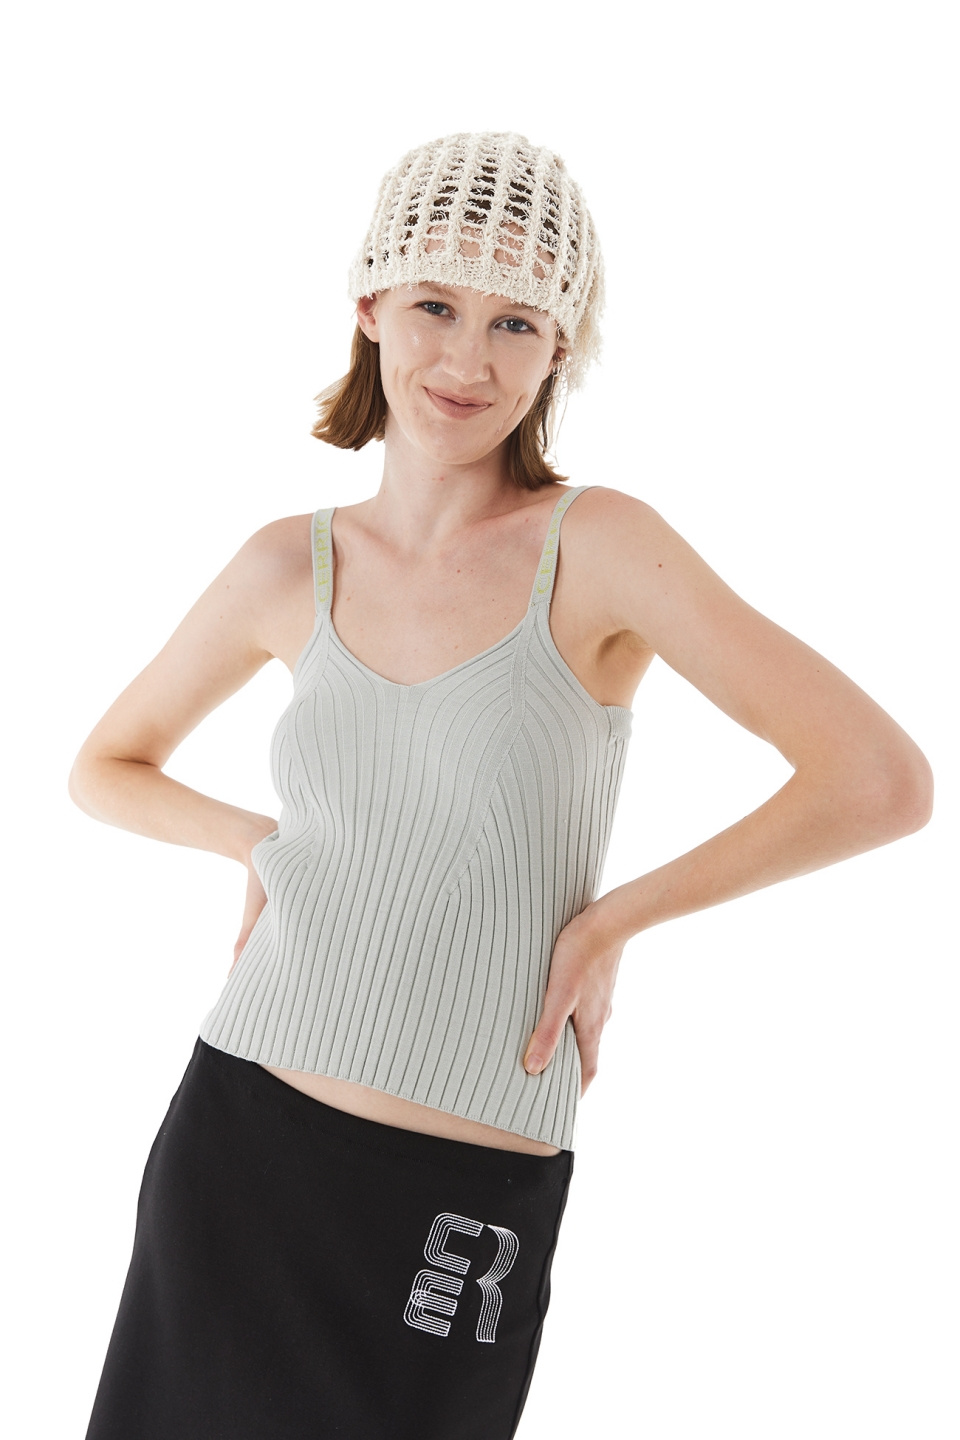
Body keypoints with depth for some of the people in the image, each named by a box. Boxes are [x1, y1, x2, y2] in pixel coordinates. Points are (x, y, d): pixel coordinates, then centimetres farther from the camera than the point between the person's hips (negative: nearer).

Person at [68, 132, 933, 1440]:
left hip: (469, 1197, -3)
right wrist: (262, 843, 0)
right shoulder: (292, 568, 3)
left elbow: (883, 783, -13)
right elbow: (107, 767, 19)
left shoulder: (599, 546, -8)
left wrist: (615, 916, -8)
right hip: (238, 1138, 3)